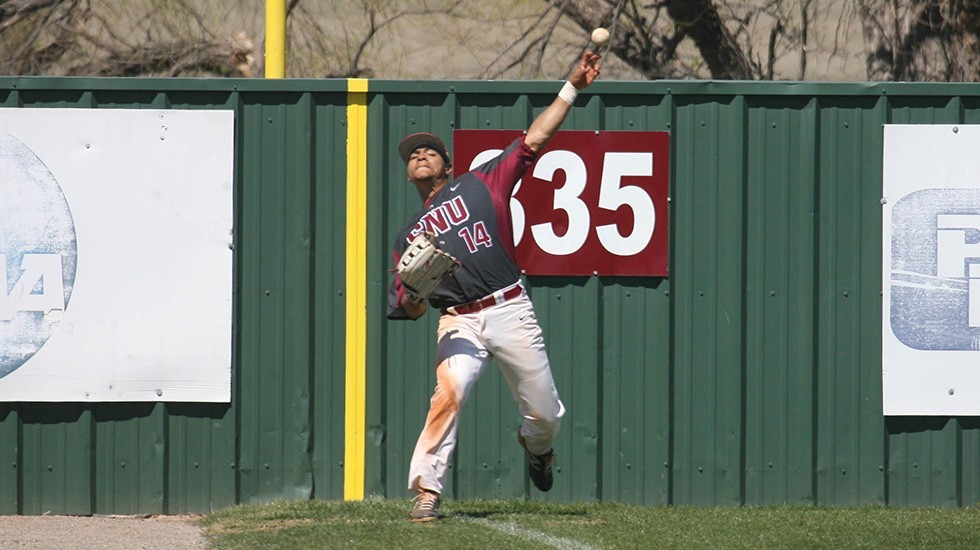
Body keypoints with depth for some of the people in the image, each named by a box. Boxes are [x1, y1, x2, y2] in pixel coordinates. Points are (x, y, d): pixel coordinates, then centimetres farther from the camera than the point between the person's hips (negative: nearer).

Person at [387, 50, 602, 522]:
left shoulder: (481, 184, 12)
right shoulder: (410, 233, 20)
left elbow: (535, 139, 5)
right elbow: (407, 308, 15)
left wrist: (572, 87, -3)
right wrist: (413, 293, -11)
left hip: (510, 310, -1)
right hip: (459, 321, 1)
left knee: (545, 412, 4)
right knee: (449, 393, -26)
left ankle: (536, 447, 41)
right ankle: (426, 492, -25)